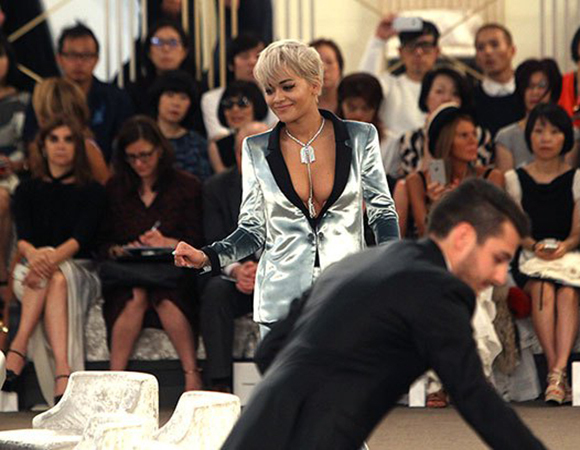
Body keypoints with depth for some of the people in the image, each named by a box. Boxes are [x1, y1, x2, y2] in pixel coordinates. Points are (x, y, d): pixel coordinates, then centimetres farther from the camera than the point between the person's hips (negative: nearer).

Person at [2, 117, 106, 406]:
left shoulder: (92, 191, 9)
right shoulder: (27, 191, 15)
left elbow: (82, 236, -9)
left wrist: (53, 257, -32)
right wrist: (34, 254, -30)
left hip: (80, 271, -1)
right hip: (30, 272, 1)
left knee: (57, 278, -36)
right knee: (55, 280, -35)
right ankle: (63, 371, -51)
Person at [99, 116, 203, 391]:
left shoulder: (186, 187, 8)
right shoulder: (115, 190, 15)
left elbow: (197, 244, 3)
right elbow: (103, 243, 14)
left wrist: (169, 243, -15)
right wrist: (119, 251, -7)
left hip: (173, 273, -2)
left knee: (164, 297, -35)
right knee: (135, 296, -33)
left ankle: (192, 375, -34)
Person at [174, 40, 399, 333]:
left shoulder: (360, 138, 3)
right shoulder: (256, 150, 6)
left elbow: (382, 211, 6)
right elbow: (253, 229, 8)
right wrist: (207, 257, -9)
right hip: (281, 303, 1)